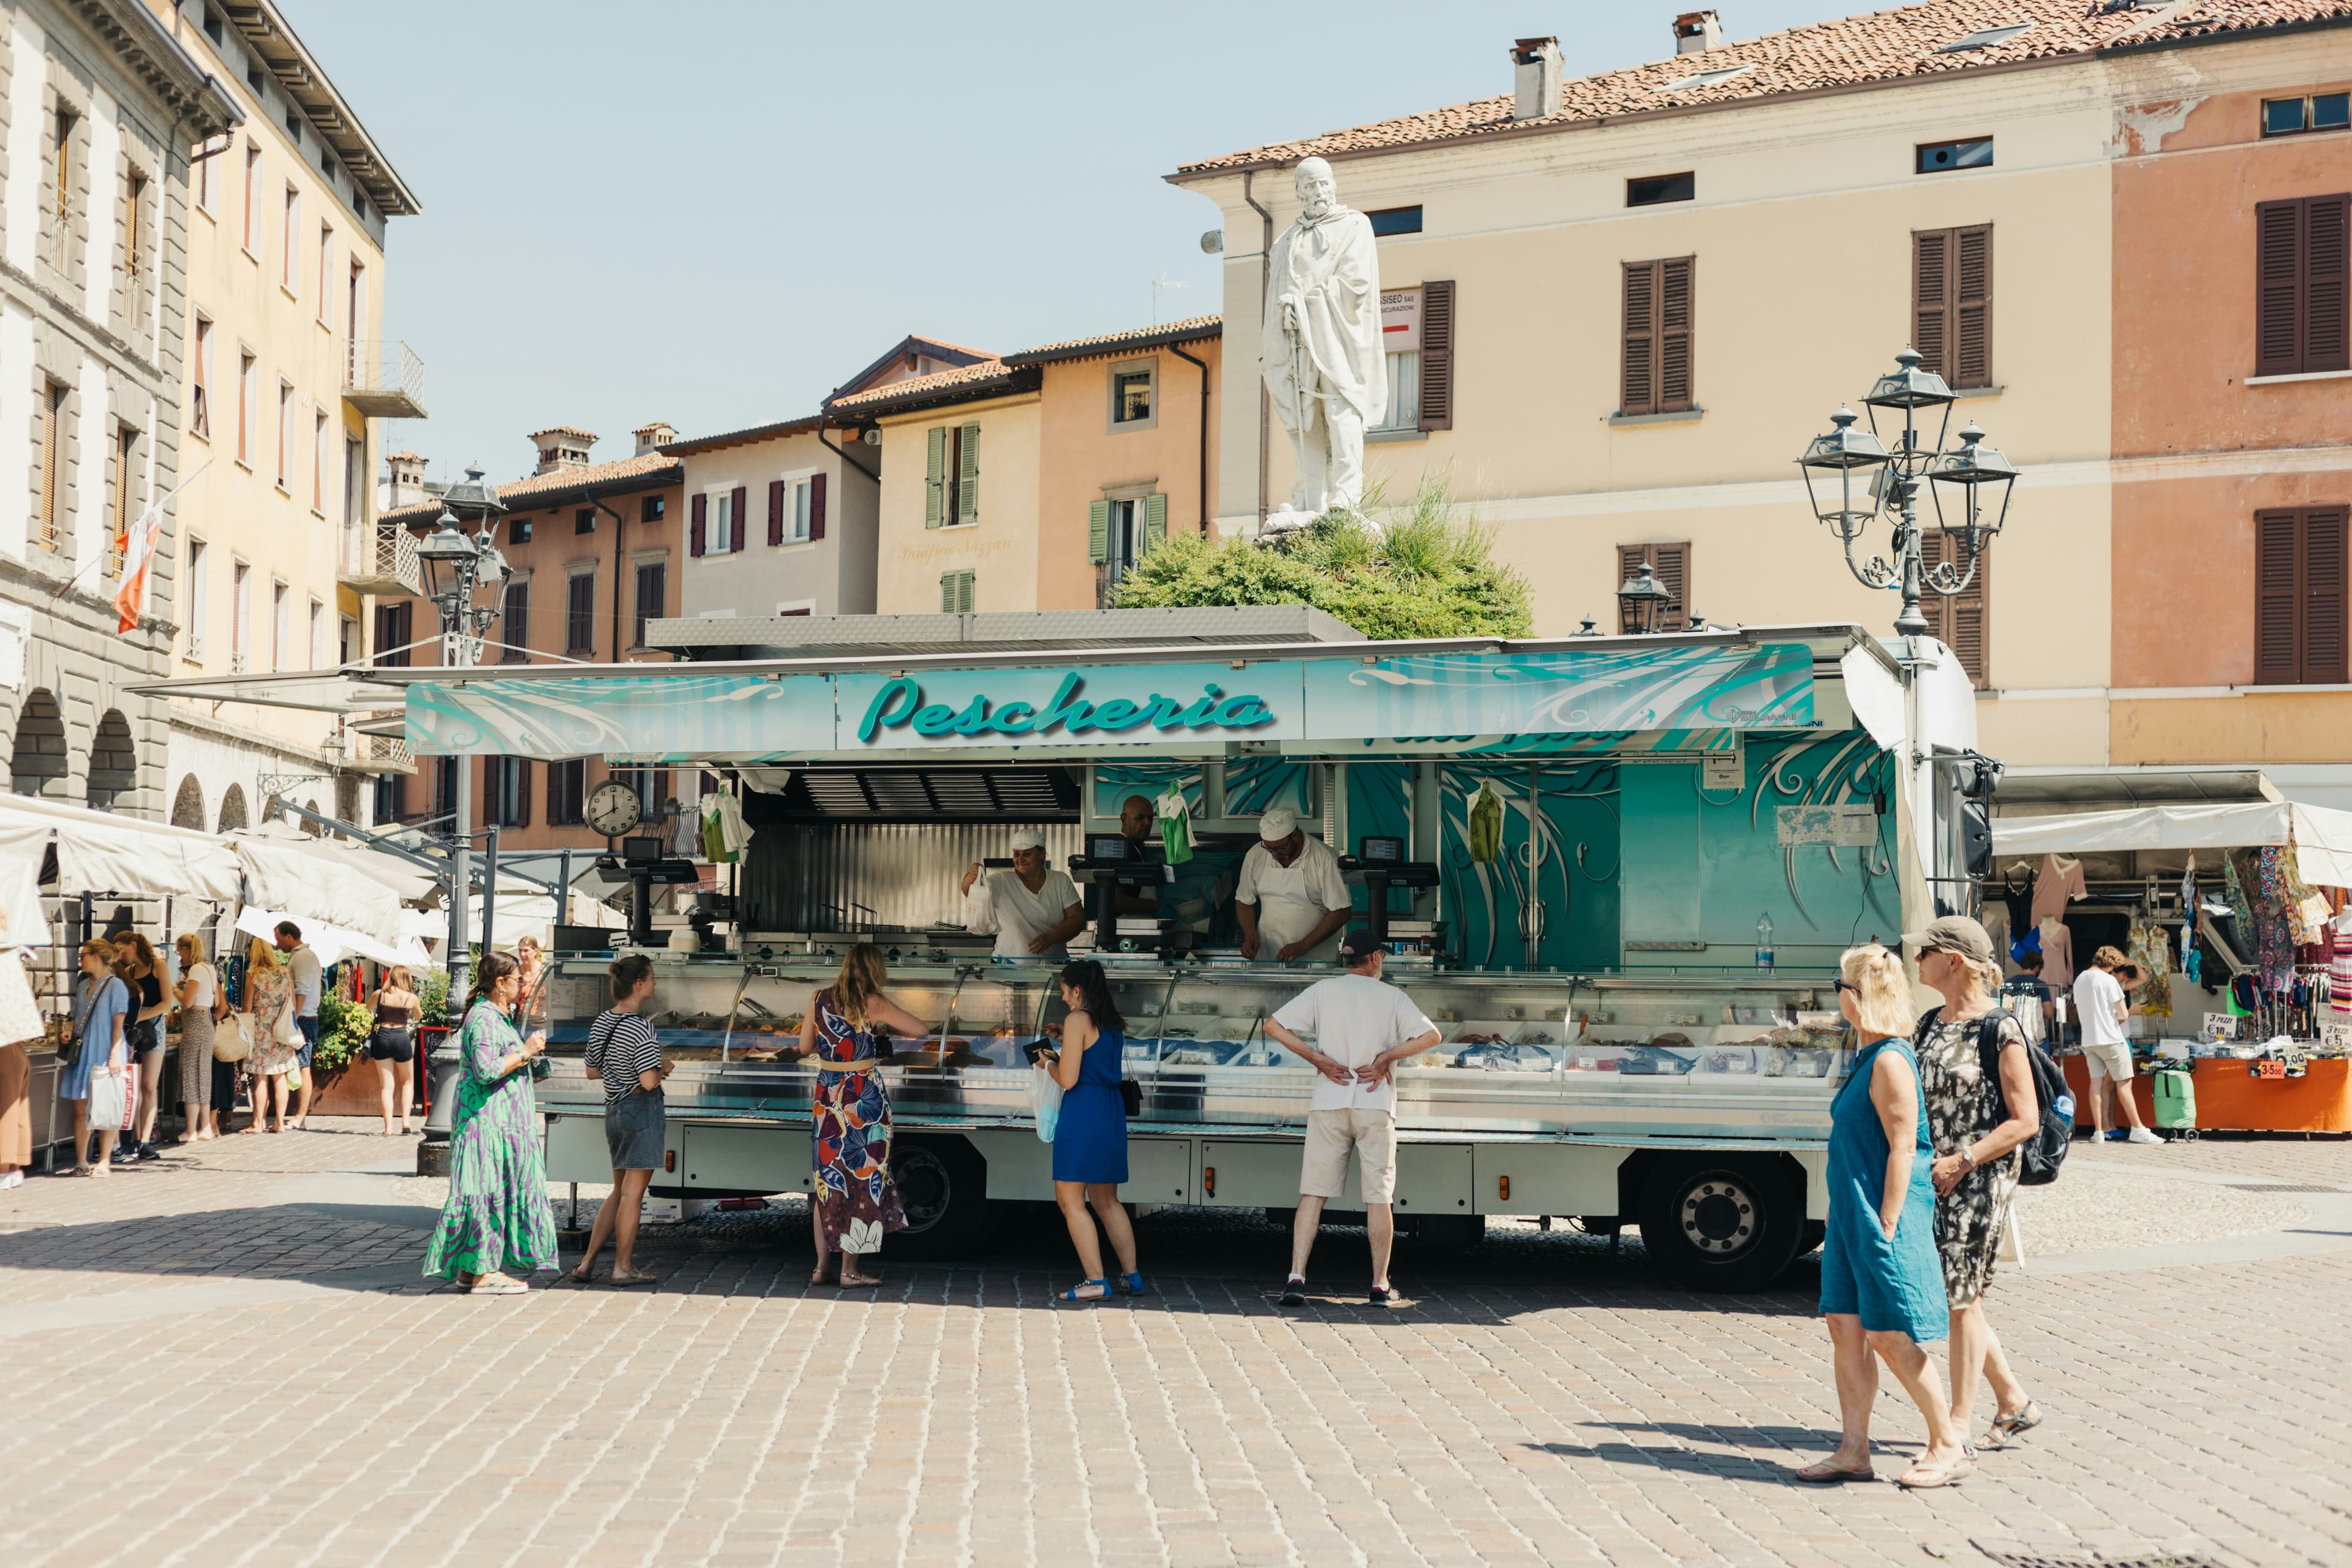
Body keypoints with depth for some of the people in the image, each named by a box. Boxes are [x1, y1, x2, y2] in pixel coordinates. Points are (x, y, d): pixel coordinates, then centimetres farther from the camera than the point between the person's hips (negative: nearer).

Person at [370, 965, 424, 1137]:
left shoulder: (379, 994, 2)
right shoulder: (412, 998, -1)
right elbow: (420, 1016, 18)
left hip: (382, 1038, 1)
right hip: (402, 1038, -1)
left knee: (387, 1085, 4)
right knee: (408, 1081, 18)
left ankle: (388, 1127, -1)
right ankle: (406, 1120, 4)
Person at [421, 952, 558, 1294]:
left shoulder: (497, 1016, 19)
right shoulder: (483, 1019, -15)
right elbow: (485, 1070, -24)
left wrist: (529, 1052, 18)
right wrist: (525, 1052, -16)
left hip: (502, 1121, 11)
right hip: (488, 1120, -11)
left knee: (496, 1189, 11)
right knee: (490, 1189, -8)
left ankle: (469, 1268, 16)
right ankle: (483, 1272, -4)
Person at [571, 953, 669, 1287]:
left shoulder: (601, 1023, 6)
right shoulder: (640, 1028, -19)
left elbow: (593, 1071, 15)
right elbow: (649, 1081, -23)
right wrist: (663, 1068, -4)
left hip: (614, 1110, 8)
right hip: (642, 1111, -8)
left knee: (619, 1191, 18)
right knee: (633, 1193, 2)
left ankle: (587, 1263, 17)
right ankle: (623, 1268, 9)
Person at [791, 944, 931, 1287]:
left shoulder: (819, 999, 3)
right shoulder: (873, 1004, -10)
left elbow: (805, 1047, 11)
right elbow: (922, 1030, -6)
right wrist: (887, 1019, 11)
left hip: (826, 1097, 5)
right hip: (863, 1096, -5)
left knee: (828, 1181, 12)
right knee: (862, 1180, 3)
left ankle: (821, 1266, 14)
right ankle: (850, 1269, 5)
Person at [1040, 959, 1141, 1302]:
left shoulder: (1077, 1021, -11)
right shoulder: (1113, 1024, 14)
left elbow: (1067, 1079, -14)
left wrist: (1048, 1064, 5)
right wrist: (1060, 1057, 21)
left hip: (1082, 1114, -9)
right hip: (1111, 1111, 9)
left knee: (1070, 1199, -3)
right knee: (1106, 1201, 17)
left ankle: (1095, 1281, -8)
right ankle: (1131, 1276, 18)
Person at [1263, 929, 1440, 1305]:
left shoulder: (1323, 991, 7)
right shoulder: (1392, 996, 4)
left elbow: (1274, 1026, 0)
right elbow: (1431, 1036, -6)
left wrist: (1318, 1059, -3)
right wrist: (1386, 1058, -7)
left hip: (1328, 1104, 1)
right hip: (1376, 1105, -1)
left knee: (1313, 1193, 2)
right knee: (1379, 1197, 5)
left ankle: (1296, 1276, -8)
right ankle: (1380, 1285, 6)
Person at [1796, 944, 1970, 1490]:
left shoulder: (1891, 1061, -16)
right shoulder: (1869, 1058, 13)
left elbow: (1903, 1147, -19)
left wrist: (1886, 1226, -21)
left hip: (1883, 1214, -9)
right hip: (1852, 1213, 10)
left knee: (1890, 1337, -4)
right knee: (1845, 1326, 8)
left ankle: (1948, 1445, 8)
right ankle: (1854, 1451, 12)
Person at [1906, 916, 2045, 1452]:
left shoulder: (1999, 1029, -12)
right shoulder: (1931, 1023, 11)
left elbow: (2025, 1120, -13)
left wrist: (1962, 1162, -18)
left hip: (1982, 1179, -8)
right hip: (1937, 1179, 8)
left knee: (1959, 1299, -3)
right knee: (1947, 1297, 12)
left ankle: (1959, 1425, 7)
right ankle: (2014, 1402, 26)